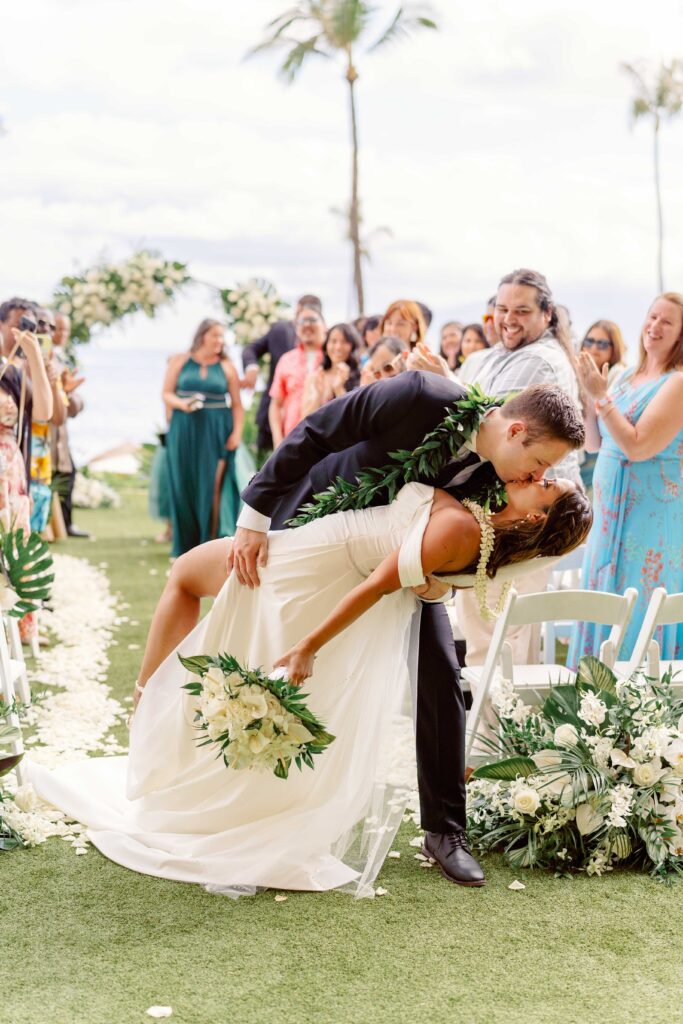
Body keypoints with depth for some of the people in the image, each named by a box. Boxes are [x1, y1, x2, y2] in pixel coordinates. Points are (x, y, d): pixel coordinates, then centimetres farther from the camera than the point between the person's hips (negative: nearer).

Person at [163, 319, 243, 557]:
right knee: (185, 486, 2)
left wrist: (237, 433, -8)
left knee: (213, 486, -7)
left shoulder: (226, 367, 5)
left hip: (216, 434, -1)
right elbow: (166, 393, 5)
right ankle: (185, 545, 10)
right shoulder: (179, 362, 7)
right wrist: (181, 404, -15)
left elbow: (237, 404, 3)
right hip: (184, 431, 1)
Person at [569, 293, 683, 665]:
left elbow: (637, 446, -20)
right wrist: (587, 394, -1)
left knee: (636, 616, -3)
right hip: (612, 514, 8)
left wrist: (601, 396, -18)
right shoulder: (627, 378, 11)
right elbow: (593, 444, 13)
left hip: (651, 519, -8)